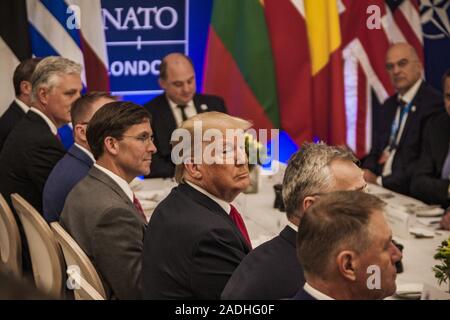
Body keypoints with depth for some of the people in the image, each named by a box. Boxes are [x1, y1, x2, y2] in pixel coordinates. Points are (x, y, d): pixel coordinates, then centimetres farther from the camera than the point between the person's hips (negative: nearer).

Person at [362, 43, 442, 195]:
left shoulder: (433, 103, -9)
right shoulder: (387, 107, 18)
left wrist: (381, 181, -16)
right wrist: (366, 174, -2)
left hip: (410, 191, -7)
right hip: (380, 188, 7)